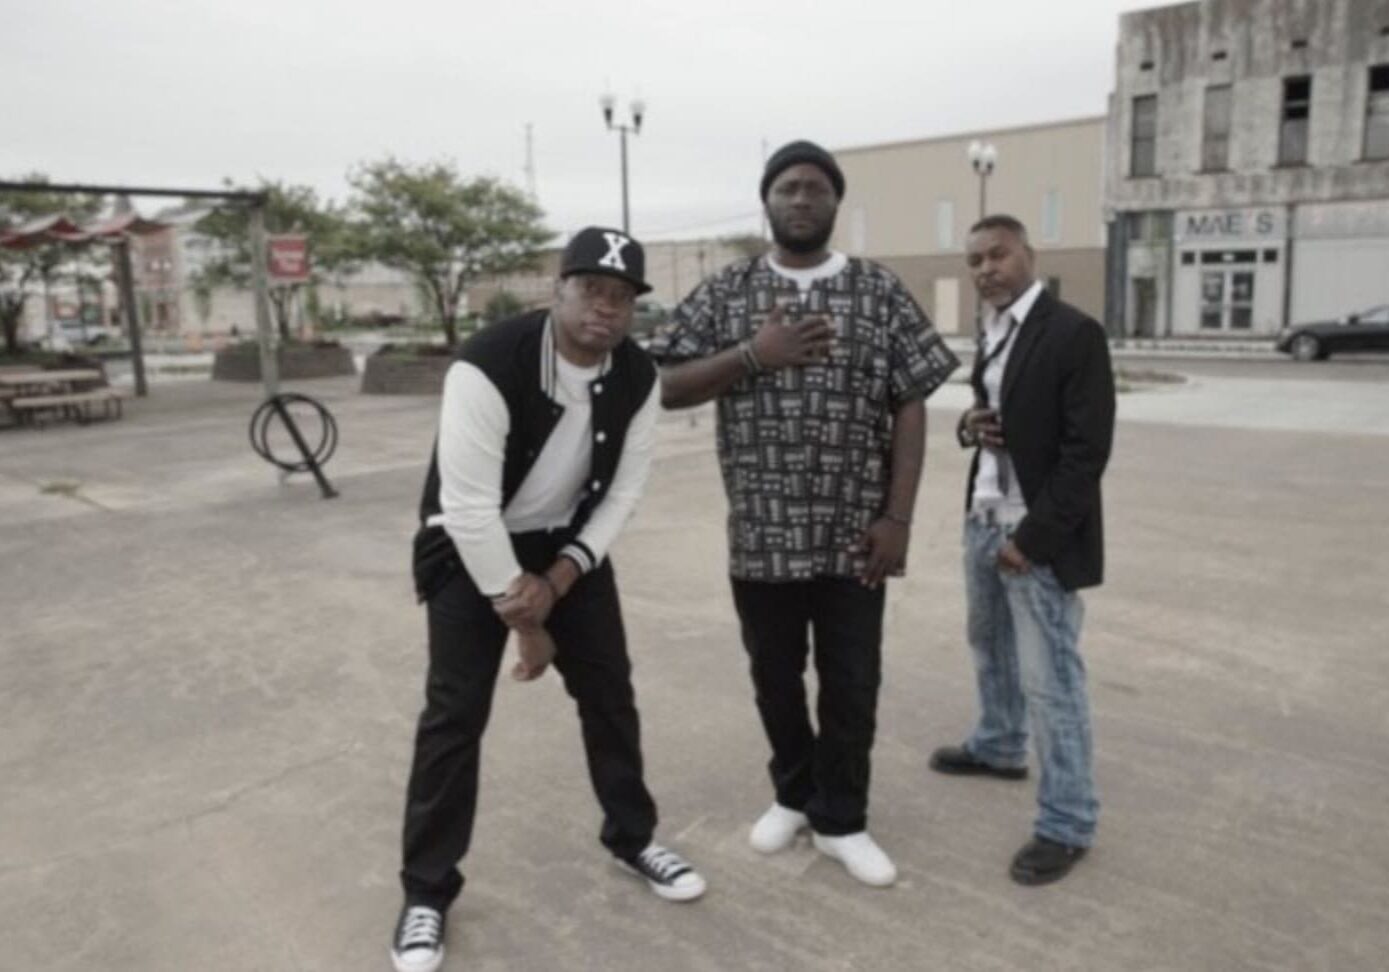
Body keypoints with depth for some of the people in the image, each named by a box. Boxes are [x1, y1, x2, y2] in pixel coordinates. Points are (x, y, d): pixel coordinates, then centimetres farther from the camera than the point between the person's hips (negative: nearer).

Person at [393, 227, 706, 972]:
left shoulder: (637, 378, -12)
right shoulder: (489, 366, -30)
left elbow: (621, 491, -5)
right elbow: (470, 507, -29)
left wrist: (558, 581, -17)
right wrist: (522, 620, -21)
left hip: (570, 544, 5)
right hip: (469, 548, -4)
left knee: (609, 689, 8)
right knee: (455, 711, -4)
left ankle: (632, 837, 30)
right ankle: (427, 891, 14)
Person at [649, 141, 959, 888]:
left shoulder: (881, 292, 1)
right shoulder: (725, 292, 2)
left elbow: (910, 407, -1)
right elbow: (665, 388, -3)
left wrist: (897, 518, -8)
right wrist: (753, 356, -17)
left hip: (852, 533, -1)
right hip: (760, 533, 1)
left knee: (851, 684, 8)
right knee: (774, 677, 15)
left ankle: (840, 820, 28)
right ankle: (793, 795, 39)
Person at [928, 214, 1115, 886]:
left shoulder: (1074, 333, -15)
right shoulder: (990, 334, 10)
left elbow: (1087, 450, -19)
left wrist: (1033, 538, -20)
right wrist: (968, 427, -2)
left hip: (1039, 535, -8)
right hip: (983, 521, 9)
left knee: (1049, 678, -1)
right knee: (989, 646, 23)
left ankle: (1066, 822, 12)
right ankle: (998, 748, 45)